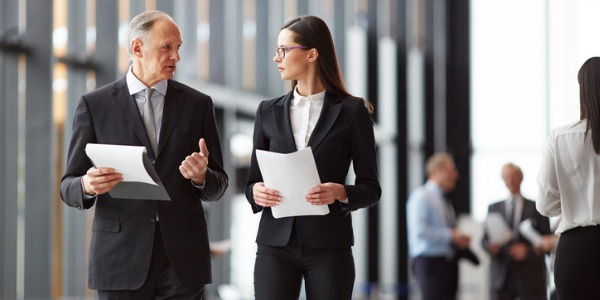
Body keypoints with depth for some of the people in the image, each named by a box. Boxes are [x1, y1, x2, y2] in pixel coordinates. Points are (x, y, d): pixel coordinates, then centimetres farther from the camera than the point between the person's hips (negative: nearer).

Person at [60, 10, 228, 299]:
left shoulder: (198, 104, 8)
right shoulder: (94, 105, 3)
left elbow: (217, 185, 11)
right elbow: (70, 188, 4)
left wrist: (202, 177, -13)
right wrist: (88, 186, -20)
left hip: (183, 256, 1)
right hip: (121, 257, -1)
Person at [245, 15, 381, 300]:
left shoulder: (352, 111, 2)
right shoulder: (269, 111, 11)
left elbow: (370, 188, 2)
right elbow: (253, 182, 14)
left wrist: (340, 192, -18)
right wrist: (256, 191, -9)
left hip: (329, 247, -2)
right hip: (276, 244, 2)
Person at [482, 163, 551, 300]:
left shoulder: (536, 208, 9)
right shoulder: (494, 208, 16)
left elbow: (547, 242, 4)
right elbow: (485, 239, 12)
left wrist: (528, 251, -12)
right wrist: (491, 246, -10)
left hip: (530, 278, -2)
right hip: (501, 276, 2)